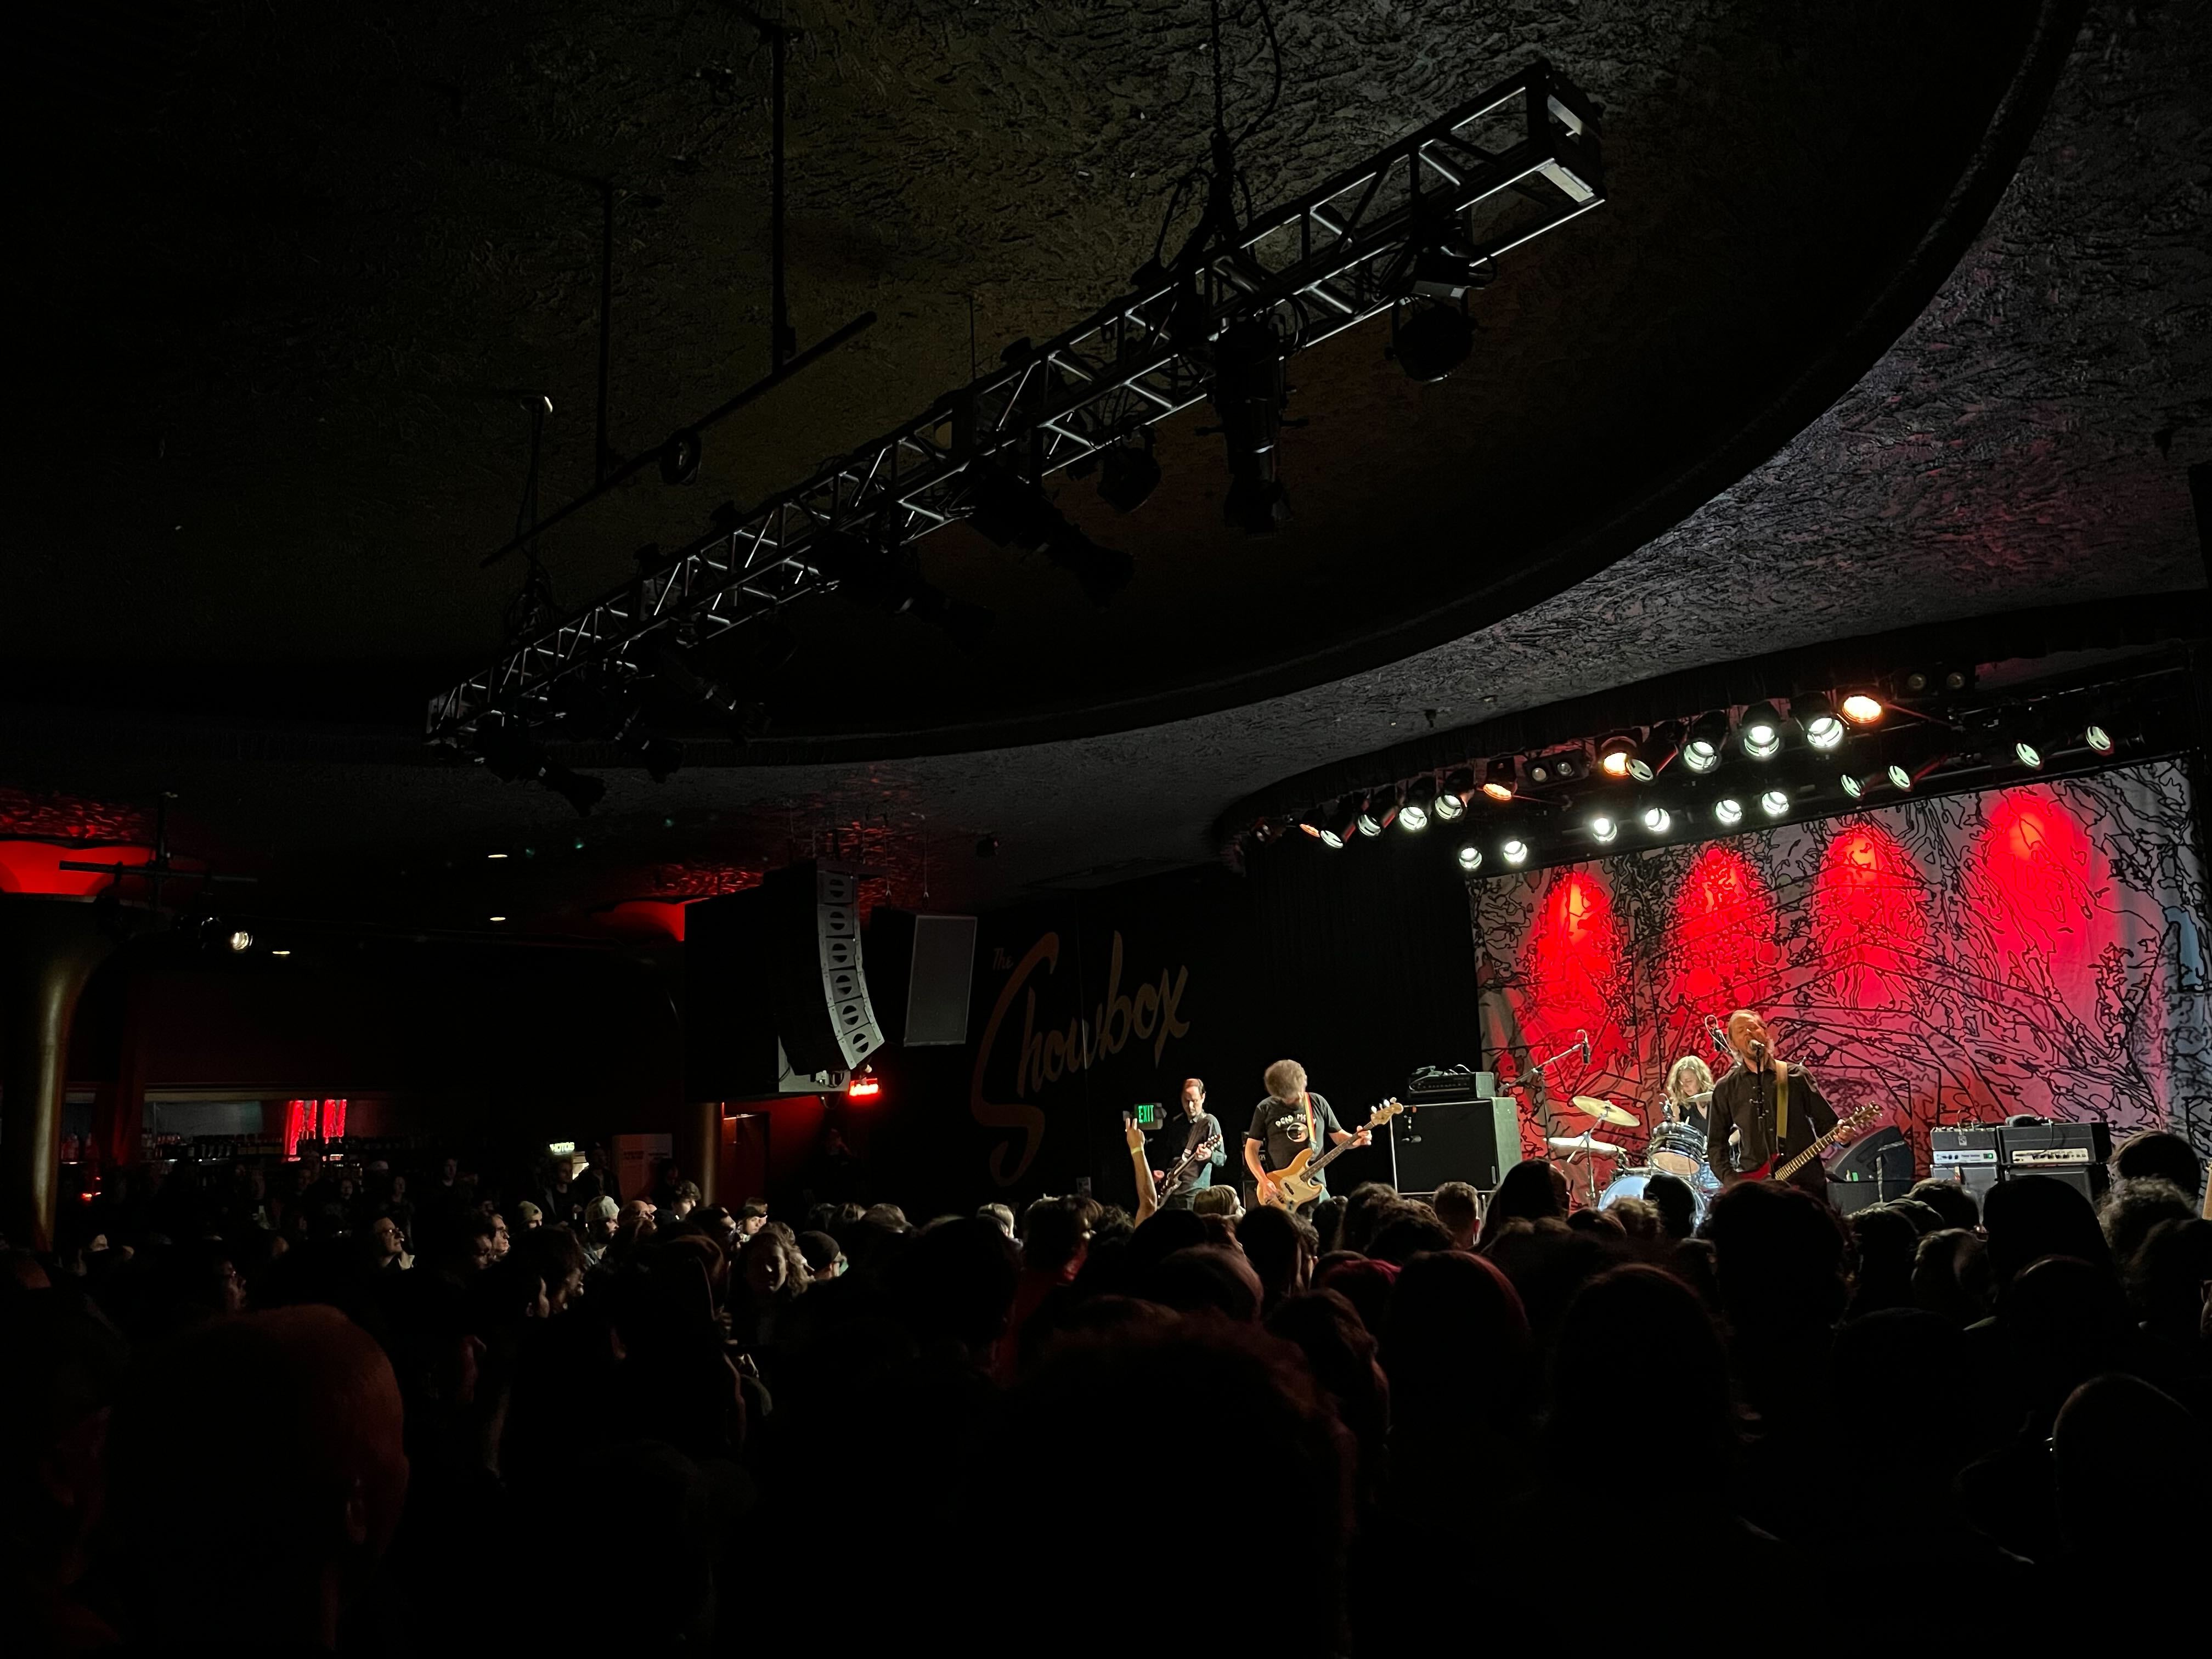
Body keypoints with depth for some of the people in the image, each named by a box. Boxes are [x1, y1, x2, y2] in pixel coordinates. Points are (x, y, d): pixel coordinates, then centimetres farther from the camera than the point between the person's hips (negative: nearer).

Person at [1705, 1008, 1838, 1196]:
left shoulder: (1797, 1076, 7)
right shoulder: (1726, 1088, 7)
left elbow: (1826, 1123, 9)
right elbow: (1715, 1144, 10)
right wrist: (1732, 1182, -3)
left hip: (1806, 1183, 0)